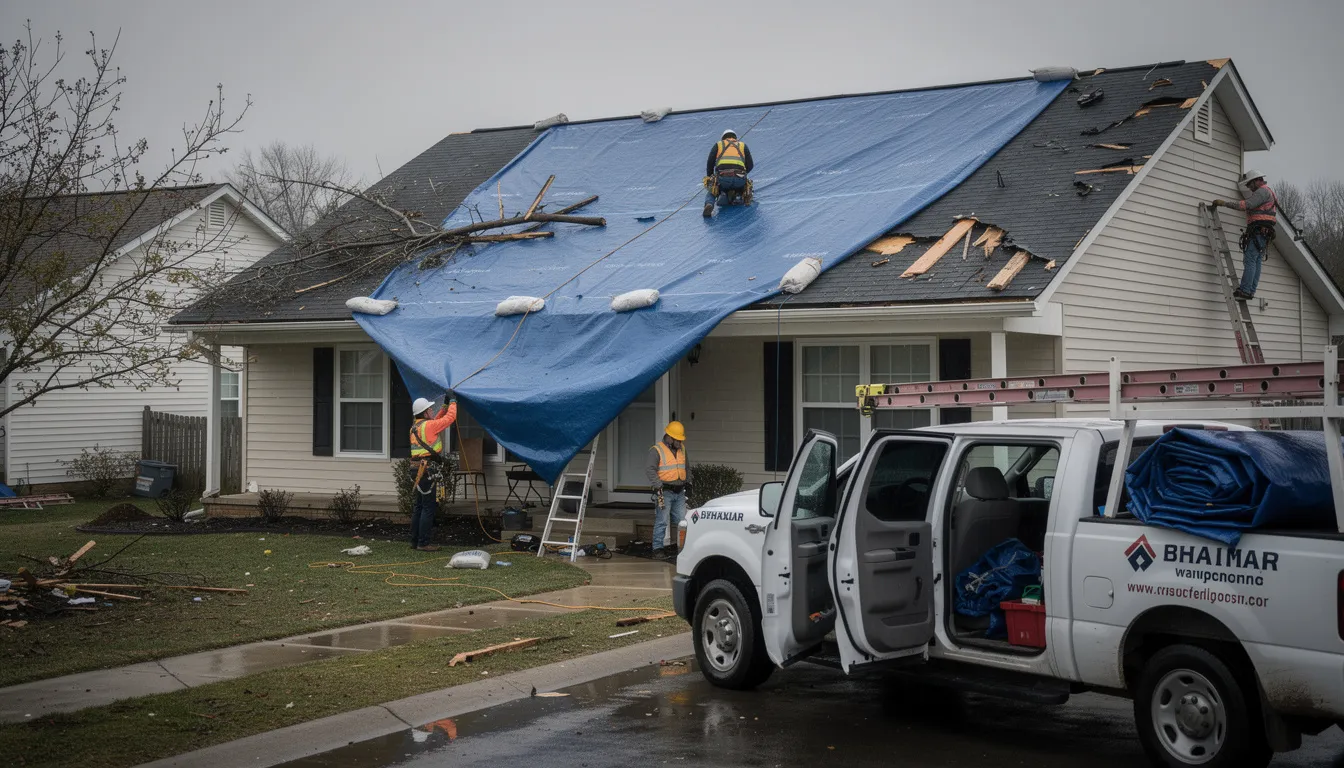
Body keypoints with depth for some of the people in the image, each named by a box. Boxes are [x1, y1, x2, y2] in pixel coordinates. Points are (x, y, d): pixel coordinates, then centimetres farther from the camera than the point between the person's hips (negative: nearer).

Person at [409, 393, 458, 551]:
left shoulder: (415, 428, 14)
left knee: (419, 507, 14)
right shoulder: (428, 426, -12)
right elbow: (450, 418, -6)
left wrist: (445, 407, 26)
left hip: (418, 469, 9)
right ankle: (424, 543, -7)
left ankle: (415, 541, 18)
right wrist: (453, 402, 9)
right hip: (428, 470, -9)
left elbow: (436, 421, 29)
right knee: (429, 507, -6)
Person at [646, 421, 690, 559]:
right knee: (661, 521, -7)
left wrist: (687, 482, 19)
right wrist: (658, 485, -20)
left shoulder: (681, 449, 16)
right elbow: (649, 469, -14)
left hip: (679, 492, 7)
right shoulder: (657, 450, -8)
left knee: (681, 520, 6)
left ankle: (676, 545, 14)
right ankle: (658, 548, -2)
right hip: (665, 492, -7)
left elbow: (686, 467, 30)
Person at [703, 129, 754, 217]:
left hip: (722, 178, -2)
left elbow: (710, 163, 15)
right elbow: (750, 165, 22)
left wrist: (709, 177, 30)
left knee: (711, 194, 23)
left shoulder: (718, 145, 24)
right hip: (740, 179, 2)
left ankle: (709, 205, -12)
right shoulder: (743, 145, 28)